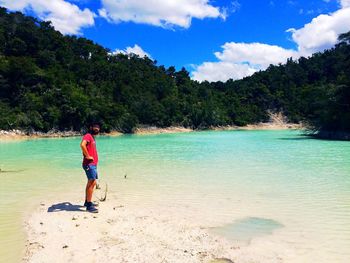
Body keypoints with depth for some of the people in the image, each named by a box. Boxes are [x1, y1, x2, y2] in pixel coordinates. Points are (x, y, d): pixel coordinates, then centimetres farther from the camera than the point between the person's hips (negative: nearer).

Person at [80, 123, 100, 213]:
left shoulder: (92, 137, 18)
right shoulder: (88, 136, -11)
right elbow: (82, 145, -31)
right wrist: (87, 156, -23)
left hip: (93, 164, 10)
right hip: (89, 164, -10)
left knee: (92, 183, 16)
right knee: (91, 183, -11)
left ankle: (87, 202, 27)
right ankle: (89, 205, -8)